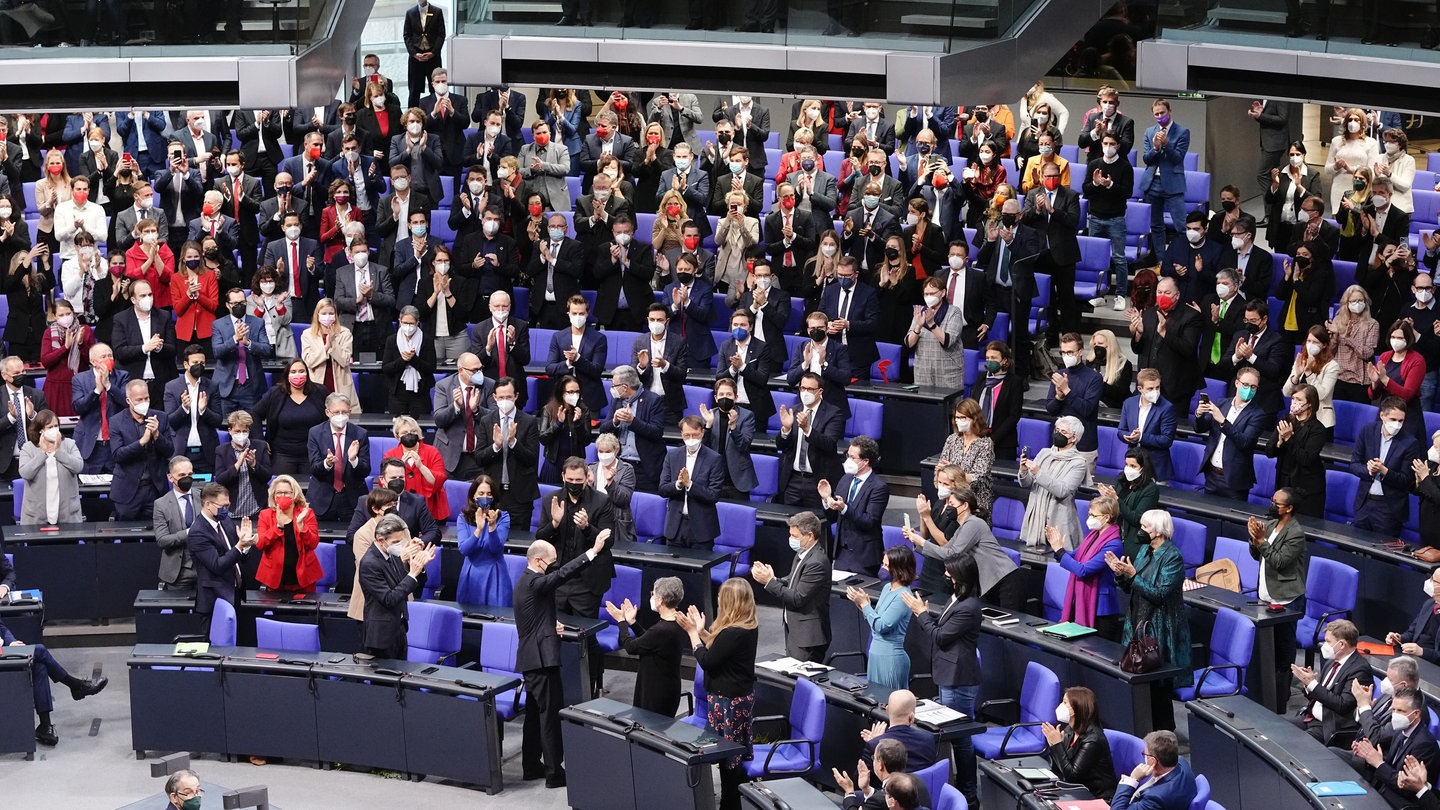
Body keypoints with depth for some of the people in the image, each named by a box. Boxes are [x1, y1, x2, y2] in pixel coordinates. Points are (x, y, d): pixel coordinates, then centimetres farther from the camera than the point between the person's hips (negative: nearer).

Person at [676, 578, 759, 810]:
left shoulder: (732, 633, -28)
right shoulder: (749, 627, 2)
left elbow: (706, 661, -18)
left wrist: (693, 633, -9)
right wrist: (701, 630, 7)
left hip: (728, 701, -10)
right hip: (742, 695, 10)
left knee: (727, 754, 2)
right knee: (737, 750, 20)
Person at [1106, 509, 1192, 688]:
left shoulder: (1173, 557, -14)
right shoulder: (1145, 550, 9)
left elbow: (1159, 595, -21)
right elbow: (1129, 589, 13)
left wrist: (1133, 575, -23)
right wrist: (1119, 573, -6)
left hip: (1159, 629, -8)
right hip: (1137, 623, 8)